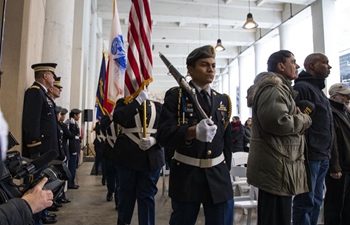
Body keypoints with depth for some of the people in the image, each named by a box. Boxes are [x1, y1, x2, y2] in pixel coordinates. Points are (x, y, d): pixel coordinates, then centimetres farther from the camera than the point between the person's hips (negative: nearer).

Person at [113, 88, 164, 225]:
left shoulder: (157, 106, 8)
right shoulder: (124, 103, 5)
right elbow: (118, 118, -16)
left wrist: (153, 140, -16)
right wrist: (138, 100, -15)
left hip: (151, 158, 1)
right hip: (128, 156, 0)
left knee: (147, 196, 7)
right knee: (126, 193, 15)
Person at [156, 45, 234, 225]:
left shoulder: (223, 100, 9)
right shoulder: (175, 96, -5)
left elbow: (227, 140, 15)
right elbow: (163, 135, -16)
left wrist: (226, 169, 12)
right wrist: (193, 131, -33)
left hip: (219, 176, 4)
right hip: (186, 175, -3)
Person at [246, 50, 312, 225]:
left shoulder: (278, 88, 21)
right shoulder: (272, 88, -14)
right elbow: (278, 121, -27)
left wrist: (297, 117, 8)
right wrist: (304, 119, -9)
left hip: (274, 165, 11)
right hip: (277, 167, -11)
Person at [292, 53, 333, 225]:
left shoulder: (318, 89, 20)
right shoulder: (302, 87, -10)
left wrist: (326, 153, 19)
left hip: (322, 156, 9)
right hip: (309, 156, -9)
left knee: (316, 201, 15)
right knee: (305, 202, -1)